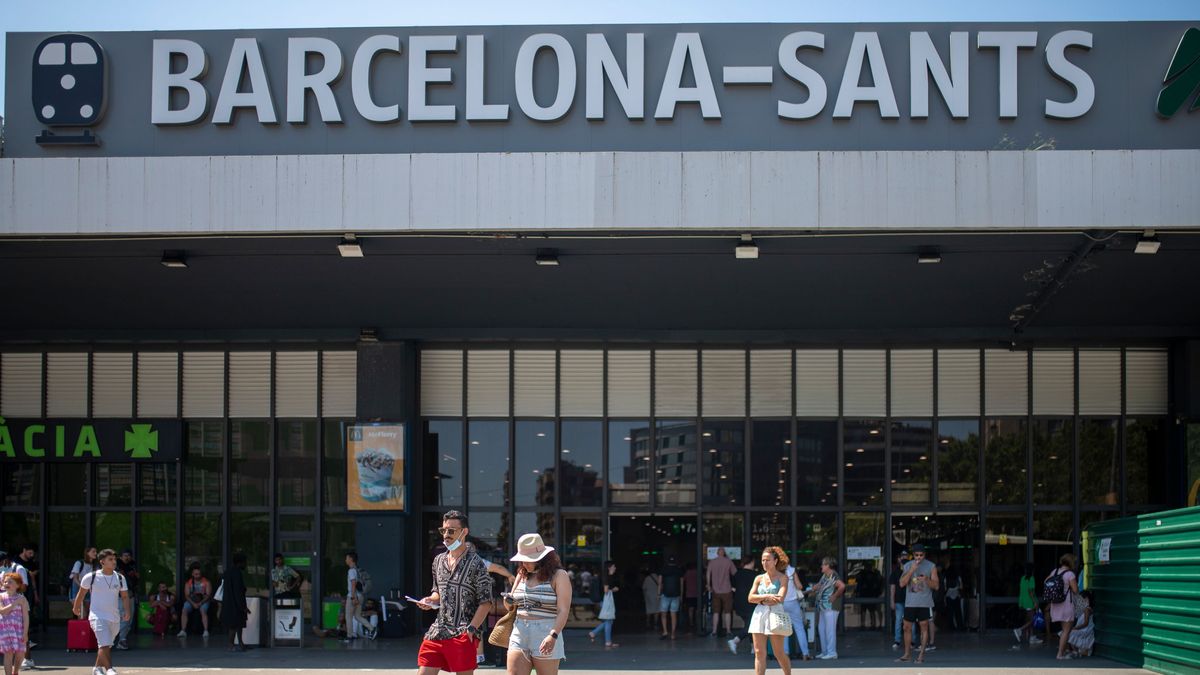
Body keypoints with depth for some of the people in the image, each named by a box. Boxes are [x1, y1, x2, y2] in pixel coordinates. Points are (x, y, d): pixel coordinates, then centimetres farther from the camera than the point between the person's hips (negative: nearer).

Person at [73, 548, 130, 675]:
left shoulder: (120, 578, 3)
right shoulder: (91, 577, -6)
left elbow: (125, 596, 10)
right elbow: (81, 593, 9)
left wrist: (127, 611, -5)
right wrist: (76, 608, 18)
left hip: (114, 617, 5)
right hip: (98, 616, -5)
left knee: (105, 646, 16)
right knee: (104, 644, -21)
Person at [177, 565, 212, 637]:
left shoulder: (206, 582, -1)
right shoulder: (188, 583, 4)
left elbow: (208, 595, -8)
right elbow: (187, 595, -3)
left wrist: (200, 603, -22)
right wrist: (193, 604, -20)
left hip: (203, 601, -2)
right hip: (191, 601, 2)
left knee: (203, 611, -33)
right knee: (184, 610, -26)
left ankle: (206, 631, -38)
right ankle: (183, 631, -30)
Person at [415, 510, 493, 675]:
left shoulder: (476, 564, -5)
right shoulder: (439, 560, 14)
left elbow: (485, 602, -7)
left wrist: (471, 629, -16)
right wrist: (430, 601, 5)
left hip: (462, 634, -6)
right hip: (437, 630, 6)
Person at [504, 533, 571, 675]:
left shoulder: (559, 576, -4)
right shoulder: (522, 575, 15)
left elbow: (563, 611, -11)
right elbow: (512, 606, 25)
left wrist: (553, 635, -25)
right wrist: (508, 602, 0)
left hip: (545, 634, -5)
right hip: (519, 633, 5)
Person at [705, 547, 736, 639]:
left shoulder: (711, 562, 0)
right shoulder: (728, 562, -6)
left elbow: (708, 574, -2)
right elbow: (735, 573, 2)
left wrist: (709, 586, 8)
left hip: (716, 591, 2)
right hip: (727, 590, -2)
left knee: (716, 612, 8)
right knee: (727, 611, 6)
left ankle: (714, 631, 5)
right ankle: (727, 630, 5)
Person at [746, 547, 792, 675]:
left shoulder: (782, 577, 2)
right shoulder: (759, 578, 13)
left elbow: (780, 599, -11)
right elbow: (750, 598, 2)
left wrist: (761, 600, -4)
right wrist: (767, 596, -11)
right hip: (759, 615, 4)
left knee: (779, 653, 2)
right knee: (759, 653, -1)